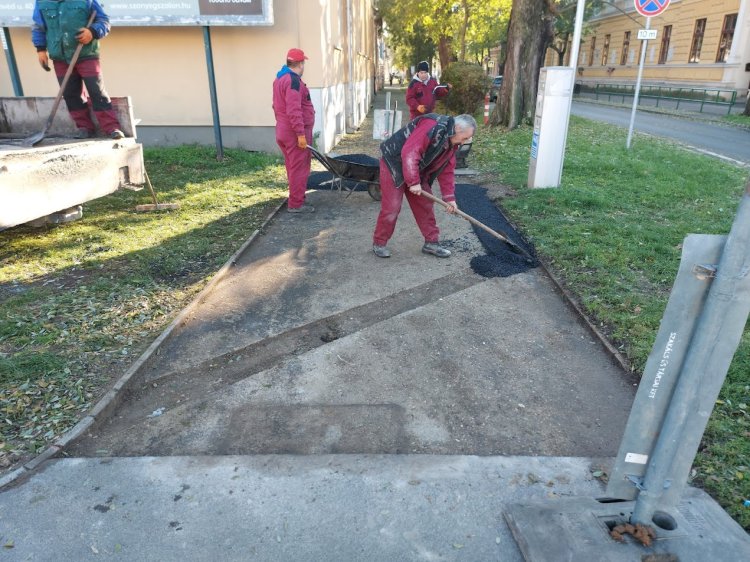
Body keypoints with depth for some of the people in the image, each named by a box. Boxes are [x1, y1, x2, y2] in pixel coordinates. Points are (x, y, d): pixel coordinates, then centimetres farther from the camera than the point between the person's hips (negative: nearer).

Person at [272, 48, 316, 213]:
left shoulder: (279, 79, 15)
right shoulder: (293, 80, -17)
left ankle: (296, 199, 26)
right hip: (295, 132, -10)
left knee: (293, 167, 16)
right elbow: (294, 110, -25)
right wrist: (301, 133, -24)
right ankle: (296, 204, 1)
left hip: (283, 130, 10)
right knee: (299, 169, -4)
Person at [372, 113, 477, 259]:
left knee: (425, 204, 8)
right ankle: (379, 243, 6)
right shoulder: (431, 126, -28)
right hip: (394, 164, -9)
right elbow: (409, 152, -35)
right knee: (391, 207, -9)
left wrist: (449, 197, 1)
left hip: (417, 171, 9)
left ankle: (431, 242, 18)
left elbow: (446, 170, 7)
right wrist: (414, 182, -32)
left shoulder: (452, 143, 2)